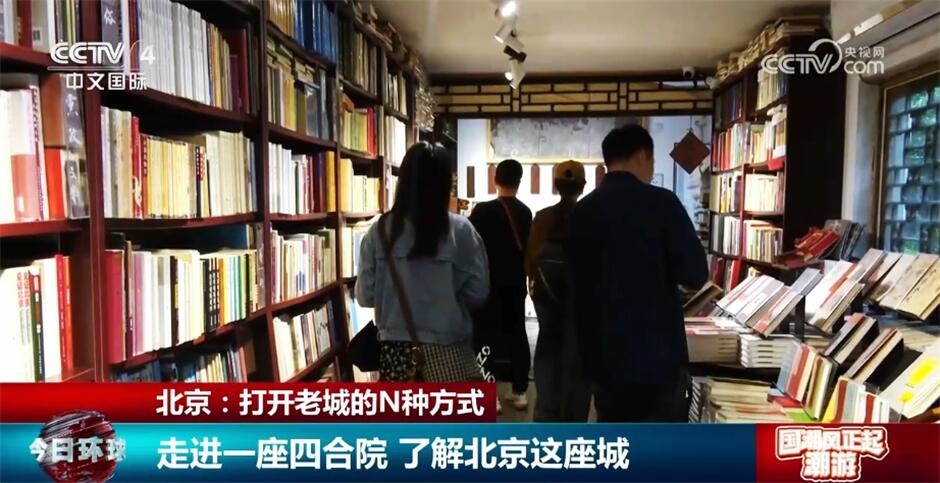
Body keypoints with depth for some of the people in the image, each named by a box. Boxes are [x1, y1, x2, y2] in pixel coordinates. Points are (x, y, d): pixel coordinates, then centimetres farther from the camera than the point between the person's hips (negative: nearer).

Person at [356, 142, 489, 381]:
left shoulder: (379, 230, -4)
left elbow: (365, 295, 0)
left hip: (396, 351, 2)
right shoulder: (459, 230, -9)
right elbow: (477, 291, -6)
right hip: (448, 352, -2)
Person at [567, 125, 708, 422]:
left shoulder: (581, 211, 5)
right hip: (656, 353, -5)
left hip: (602, 354, 5)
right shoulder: (661, 202, -10)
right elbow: (695, 275, -10)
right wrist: (665, 271, 8)